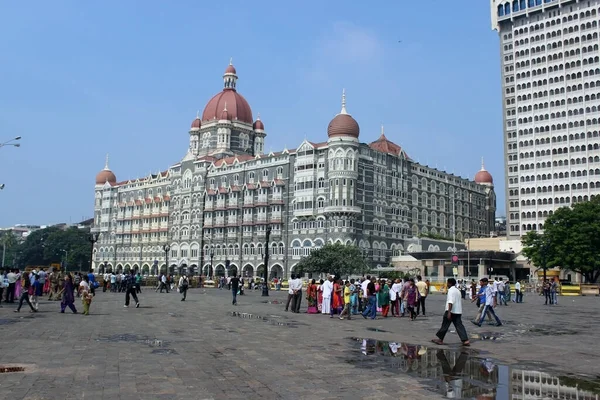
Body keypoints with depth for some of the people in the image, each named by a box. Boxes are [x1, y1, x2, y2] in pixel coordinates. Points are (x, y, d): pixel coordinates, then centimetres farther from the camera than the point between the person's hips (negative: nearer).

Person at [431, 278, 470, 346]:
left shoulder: (451, 290, -12)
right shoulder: (457, 290, 16)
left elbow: (450, 302, -22)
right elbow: (460, 301, 22)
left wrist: (449, 312, -27)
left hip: (451, 311, -8)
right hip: (458, 311, 8)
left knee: (445, 325, 4)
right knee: (459, 326, 4)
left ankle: (440, 339, 13)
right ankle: (465, 340, -7)